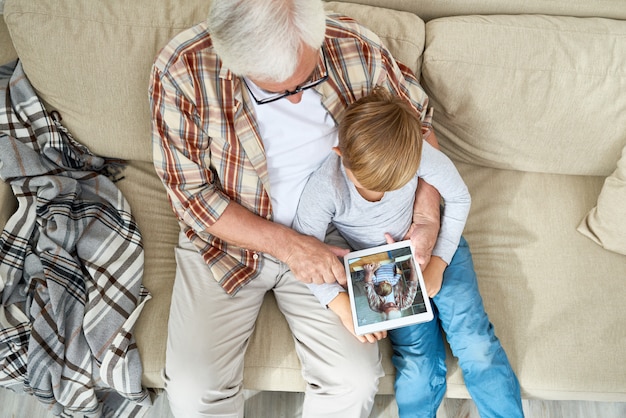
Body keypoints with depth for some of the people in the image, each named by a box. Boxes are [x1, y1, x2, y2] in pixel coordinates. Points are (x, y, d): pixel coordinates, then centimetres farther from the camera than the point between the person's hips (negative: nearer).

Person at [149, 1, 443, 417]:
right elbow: (191, 192, -15)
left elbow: (418, 121, 0)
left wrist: (427, 221, -10)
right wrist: (287, 246, -23)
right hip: (226, 238, 0)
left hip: (323, 239, 1)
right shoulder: (181, 71, -22)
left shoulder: (358, 49, -17)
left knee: (357, 380, -12)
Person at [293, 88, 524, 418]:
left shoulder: (420, 155, -26)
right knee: (418, 367, -15)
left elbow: (459, 198, -8)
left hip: (436, 245, 1)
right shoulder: (324, 187, -28)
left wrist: (438, 262, -13)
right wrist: (341, 303, -31)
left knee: (477, 345, -13)